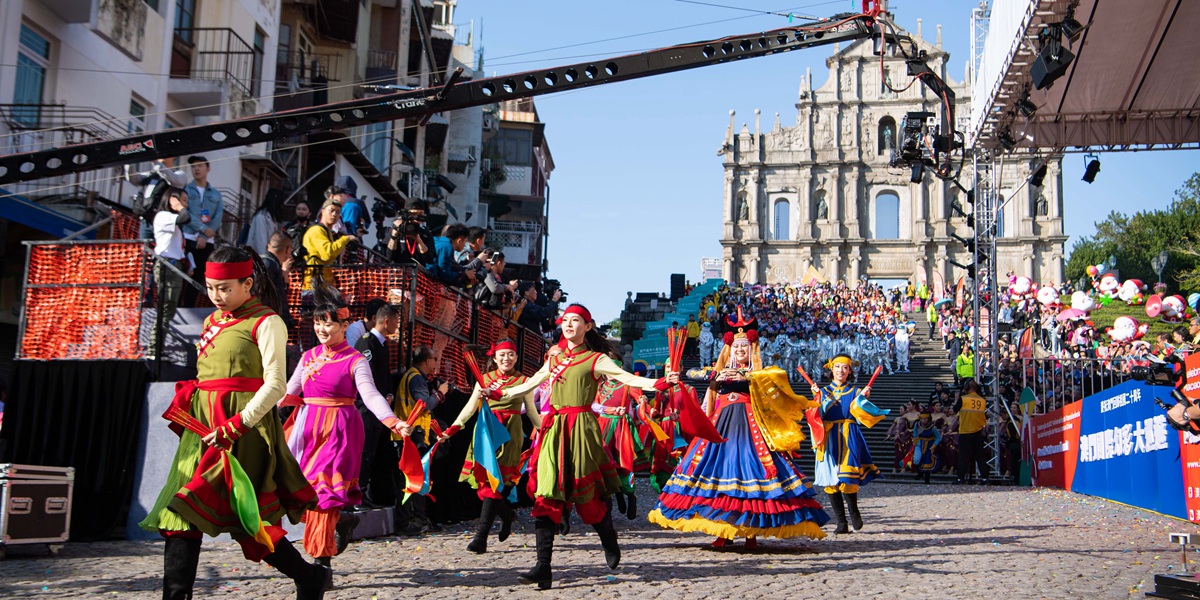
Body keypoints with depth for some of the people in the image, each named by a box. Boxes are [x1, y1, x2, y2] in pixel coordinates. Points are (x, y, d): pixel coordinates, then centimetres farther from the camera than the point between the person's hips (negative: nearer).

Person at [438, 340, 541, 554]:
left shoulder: (523, 381, 7)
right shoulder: (484, 379, 12)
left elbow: (532, 411, 14)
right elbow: (470, 407, 9)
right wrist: (451, 430, 0)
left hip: (509, 433, -3)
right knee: (483, 479, -3)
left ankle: (481, 536, -10)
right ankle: (507, 514, 25)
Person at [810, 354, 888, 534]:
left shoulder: (855, 392, 12)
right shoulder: (823, 391, 14)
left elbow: (861, 414, -2)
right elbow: (817, 416, 2)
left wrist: (863, 398, -14)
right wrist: (817, 397, -11)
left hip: (849, 438, -2)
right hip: (829, 439, 2)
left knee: (846, 478, -15)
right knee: (830, 480, -2)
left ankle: (854, 512, 8)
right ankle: (841, 522, 4)